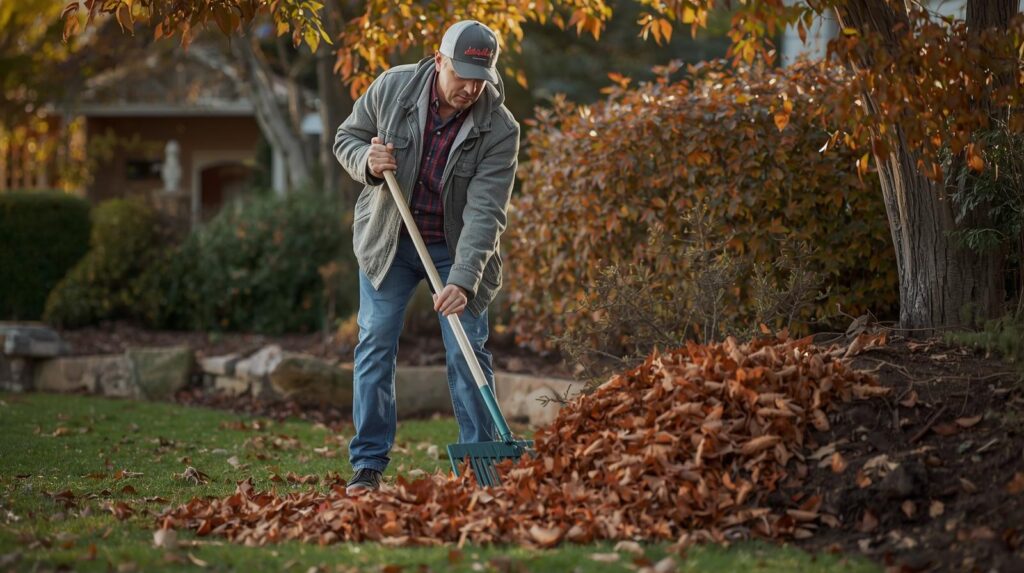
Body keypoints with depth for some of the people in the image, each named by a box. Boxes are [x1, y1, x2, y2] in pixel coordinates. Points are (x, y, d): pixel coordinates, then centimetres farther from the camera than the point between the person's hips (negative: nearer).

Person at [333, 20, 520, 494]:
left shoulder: (500, 130, -20)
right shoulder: (392, 88, -14)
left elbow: (484, 212, -26)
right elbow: (346, 137, 2)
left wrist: (463, 279, -37)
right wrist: (367, 162, -22)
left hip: (456, 248, -1)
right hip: (388, 240, 2)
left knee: (468, 353, -5)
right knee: (375, 344, -1)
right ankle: (368, 464, 4)